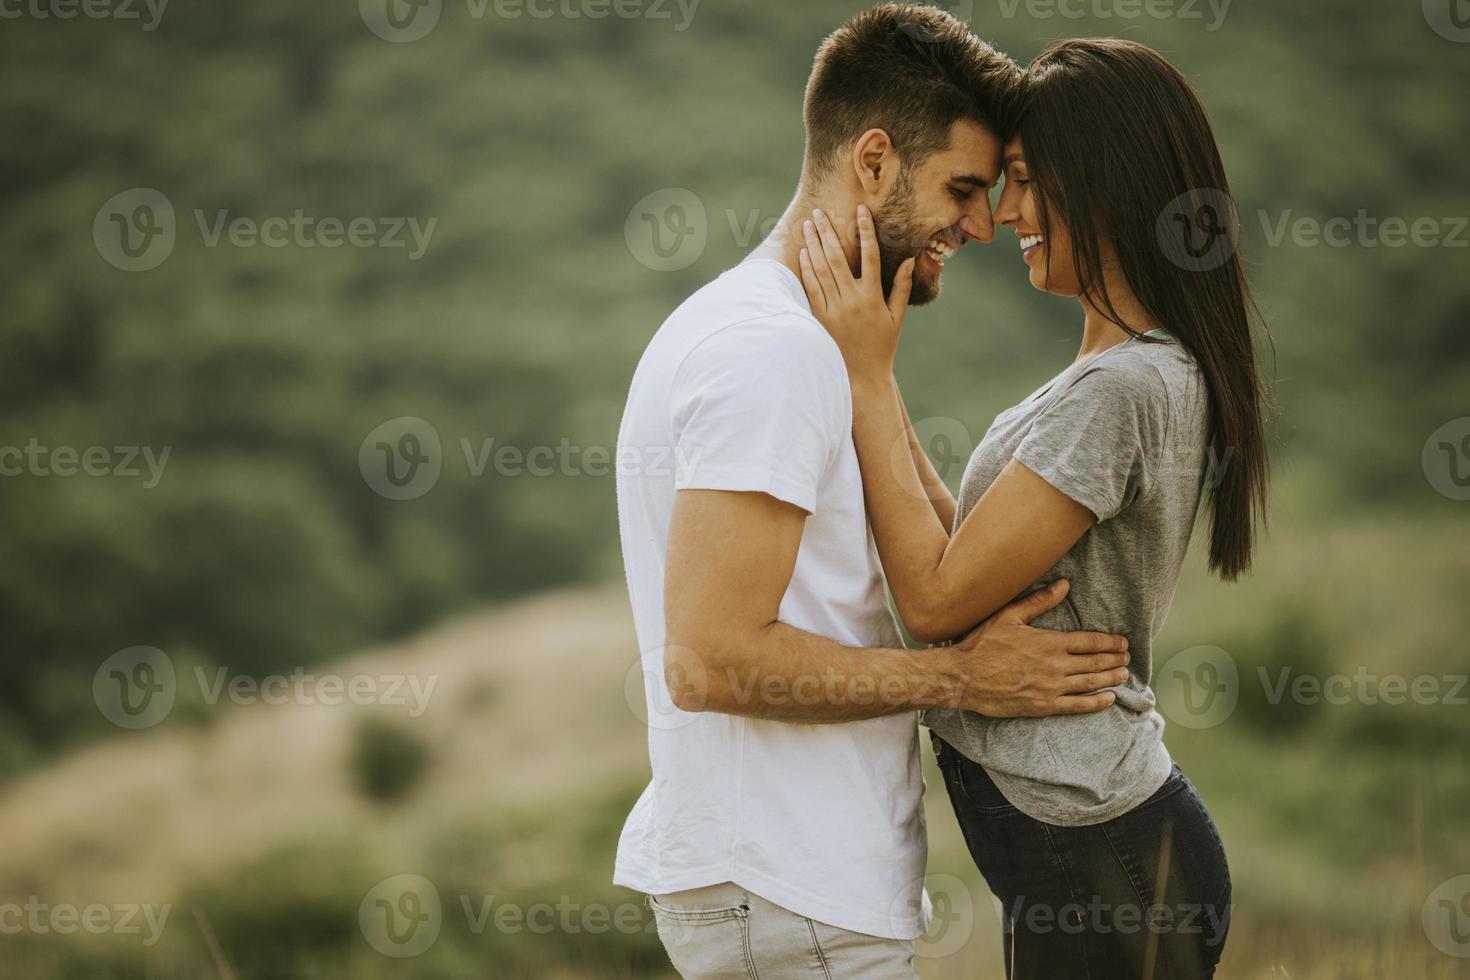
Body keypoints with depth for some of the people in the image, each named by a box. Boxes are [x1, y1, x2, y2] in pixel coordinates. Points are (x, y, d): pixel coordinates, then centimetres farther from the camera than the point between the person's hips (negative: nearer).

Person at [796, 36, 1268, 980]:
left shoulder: (1118, 394, -21)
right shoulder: (1161, 372, 11)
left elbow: (937, 597, -18)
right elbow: (967, 545, 12)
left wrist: (868, 374, -13)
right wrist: (873, 373, 10)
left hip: (1092, 867, -10)